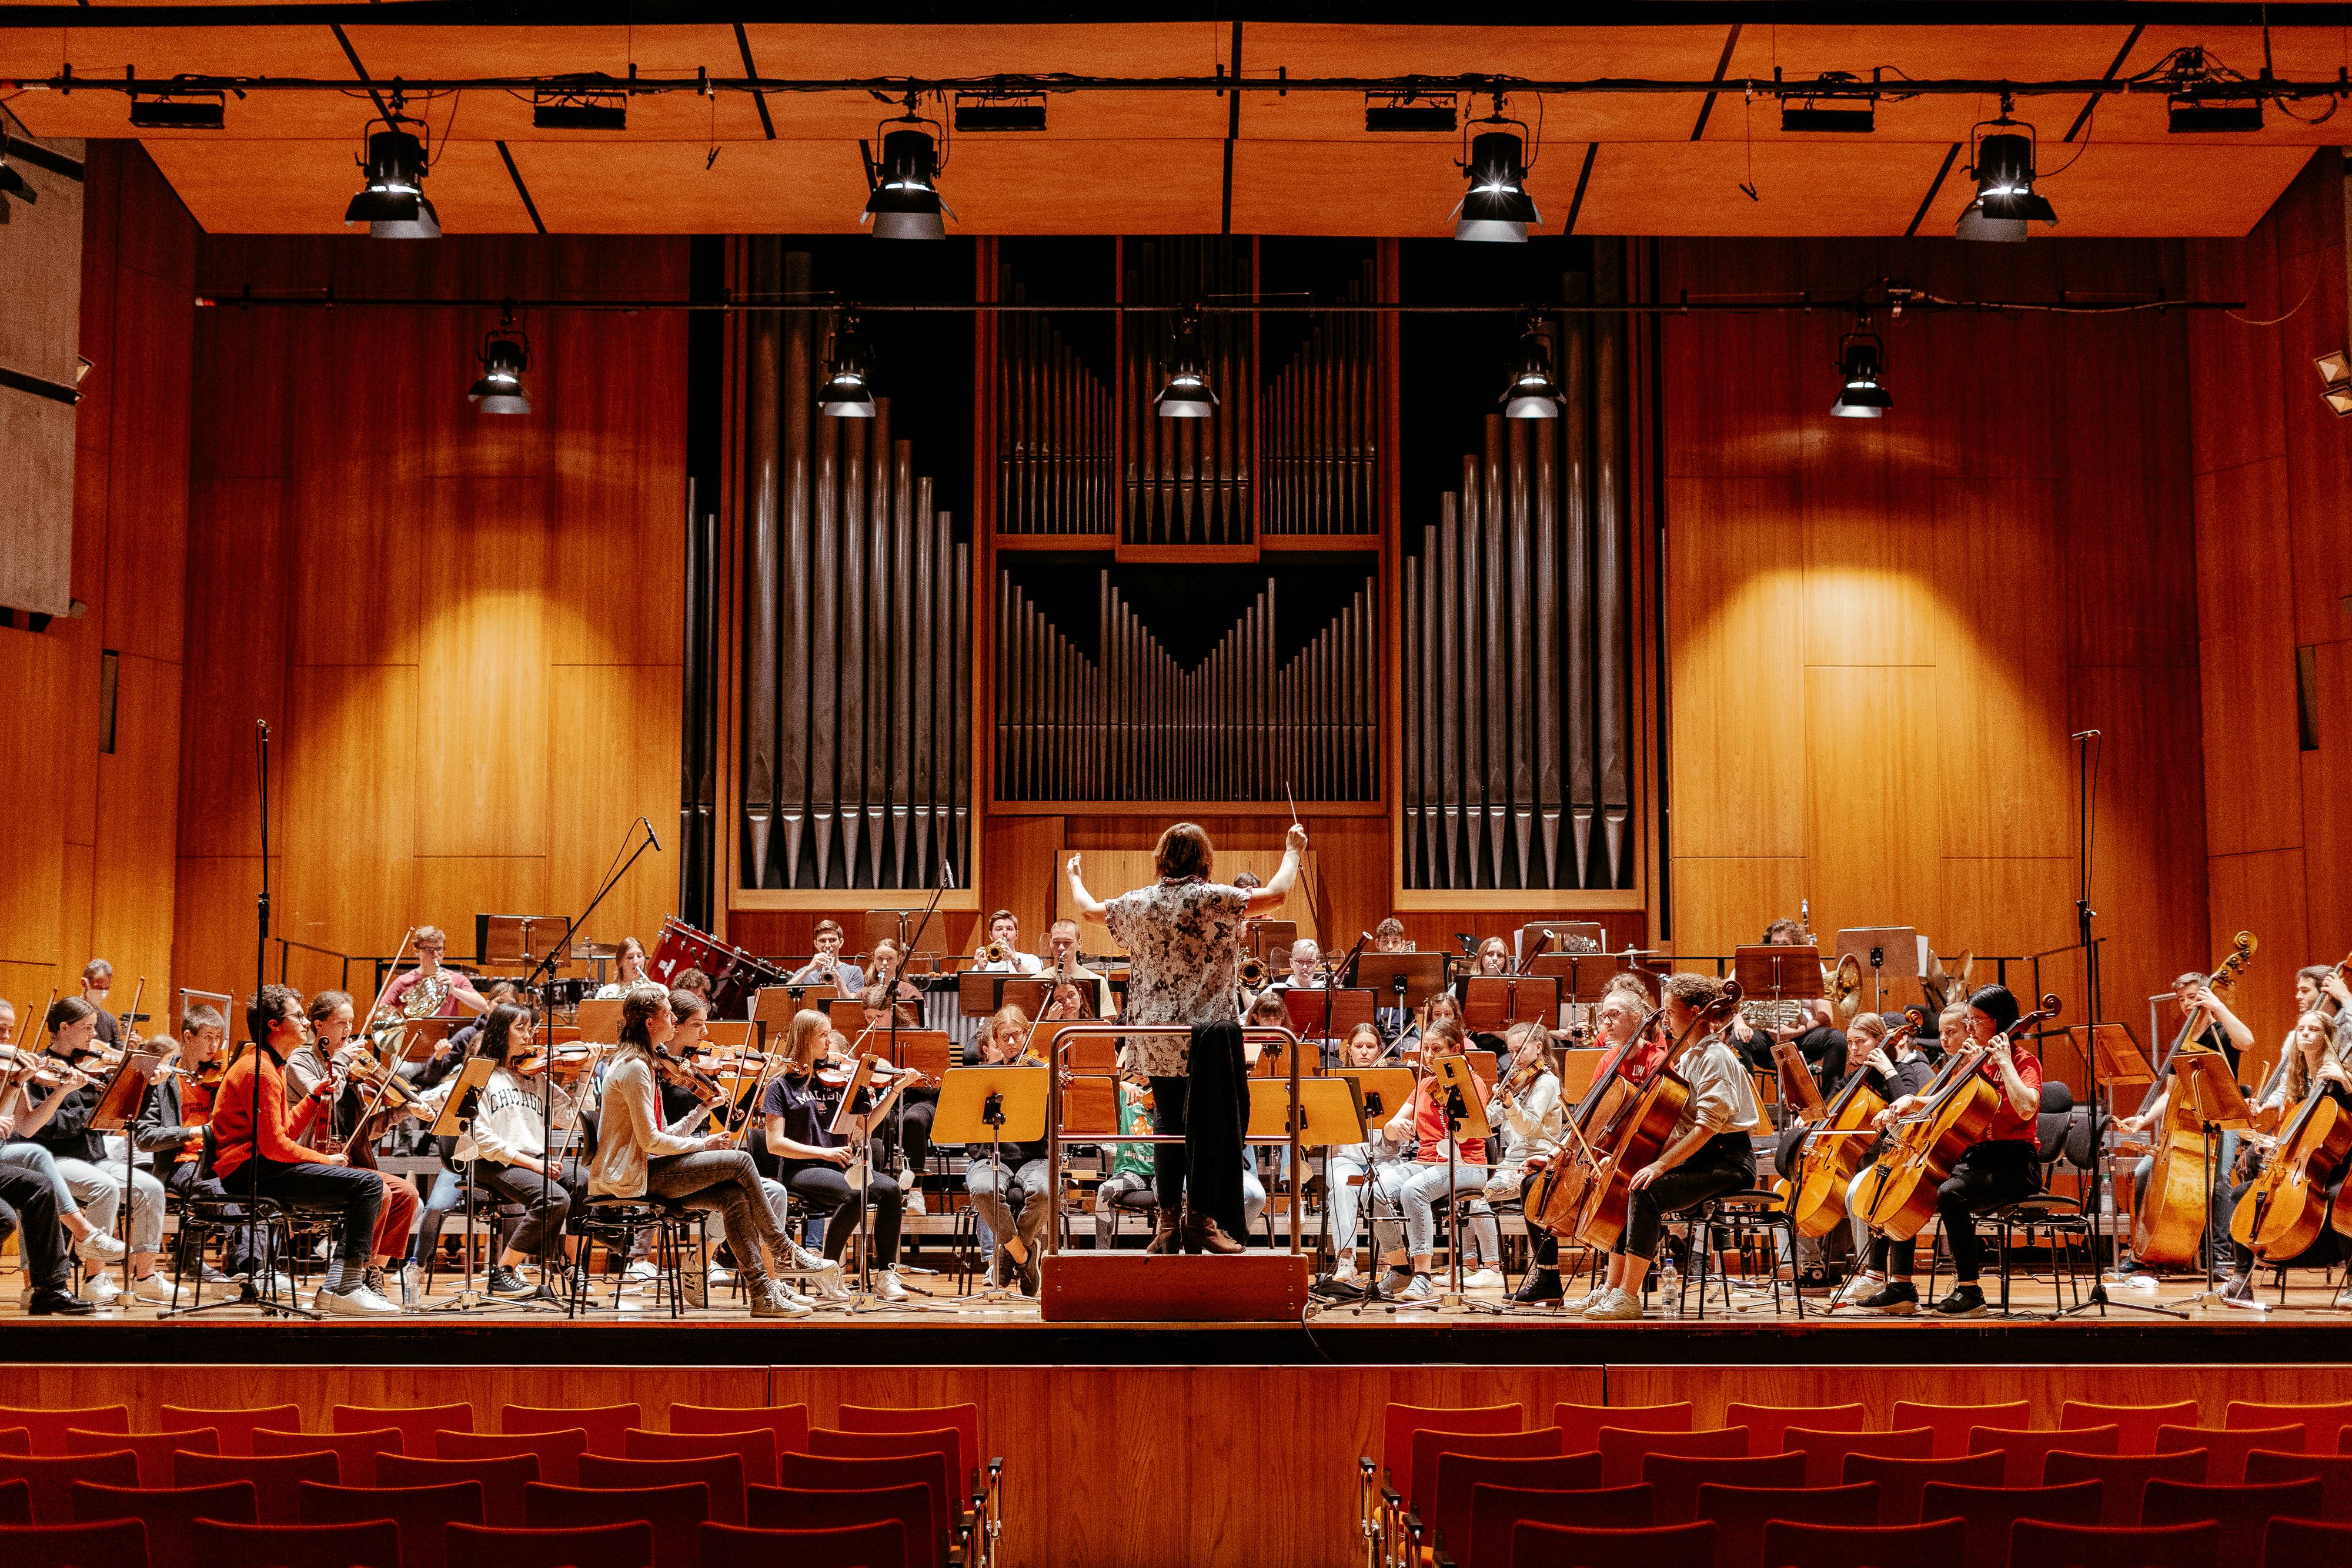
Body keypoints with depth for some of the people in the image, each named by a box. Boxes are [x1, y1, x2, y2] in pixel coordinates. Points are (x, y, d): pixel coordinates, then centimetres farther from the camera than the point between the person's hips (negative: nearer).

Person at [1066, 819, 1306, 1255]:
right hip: (1207, 1035, -5)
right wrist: (1293, 851, 11)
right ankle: (1201, 1219, 0)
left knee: (1168, 1122, 13)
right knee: (1211, 1124, 1)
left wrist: (1073, 877, 39)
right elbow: (1278, 893, -7)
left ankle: (1168, 1222, 15)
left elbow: (1087, 910, 18)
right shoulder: (1215, 900, -10)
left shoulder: (1138, 904, 2)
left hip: (1157, 1037, 5)